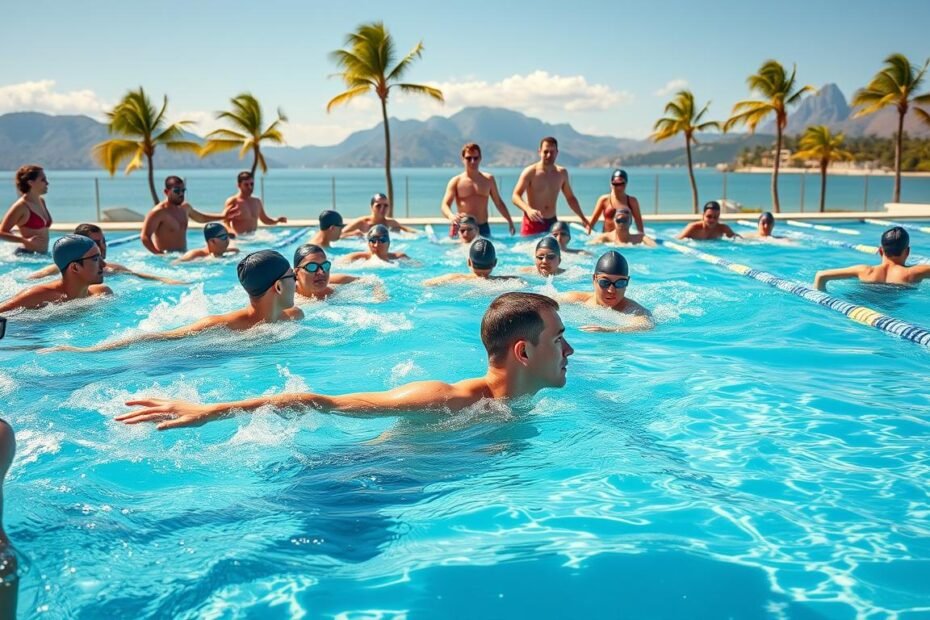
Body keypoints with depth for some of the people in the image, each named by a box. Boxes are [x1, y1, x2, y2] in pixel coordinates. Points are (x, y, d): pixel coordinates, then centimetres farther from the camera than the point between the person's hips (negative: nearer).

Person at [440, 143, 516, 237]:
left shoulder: (489, 179, 9)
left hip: (483, 227, 2)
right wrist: (451, 216, -32)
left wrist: (510, 222, 13)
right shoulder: (456, 181, 0)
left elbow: (498, 202, 18)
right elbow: (444, 205, -9)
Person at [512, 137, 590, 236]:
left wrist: (583, 218, 11)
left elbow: (570, 198, 20)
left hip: (552, 222, 5)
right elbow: (515, 196, -15)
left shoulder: (562, 173, 8)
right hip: (533, 223, -4)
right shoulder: (530, 172, -8)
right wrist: (528, 210, -34)